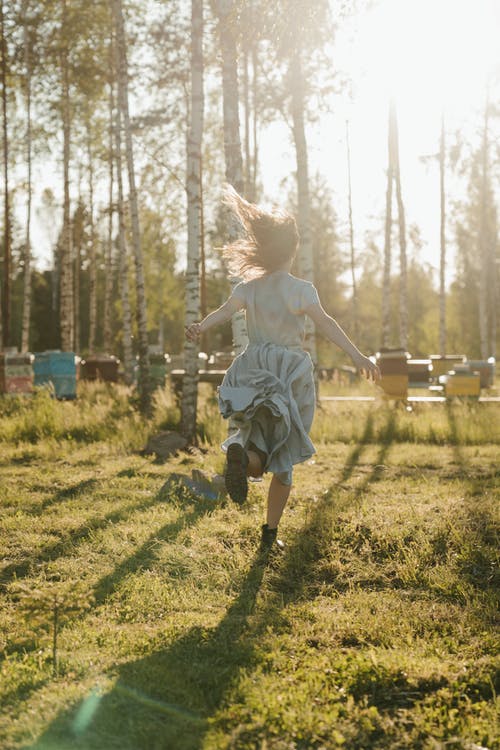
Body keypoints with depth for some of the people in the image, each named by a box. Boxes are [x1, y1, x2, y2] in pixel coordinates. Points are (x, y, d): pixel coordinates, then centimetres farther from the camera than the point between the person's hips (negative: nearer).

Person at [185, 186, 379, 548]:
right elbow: (325, 322, -22)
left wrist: (200, 328, -30)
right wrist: (357, 356, -30)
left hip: (254, 367, 3)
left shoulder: (249, 287, 5)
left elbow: (225, 310, -14)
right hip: (291, 370, -3)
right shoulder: (300, 289, -8)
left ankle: (242, 453, -30)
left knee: (261, 446, 9)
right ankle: (271, 531, 8)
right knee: (284, 457, 9)